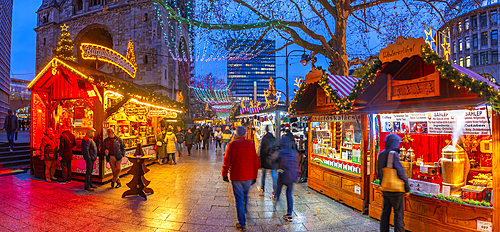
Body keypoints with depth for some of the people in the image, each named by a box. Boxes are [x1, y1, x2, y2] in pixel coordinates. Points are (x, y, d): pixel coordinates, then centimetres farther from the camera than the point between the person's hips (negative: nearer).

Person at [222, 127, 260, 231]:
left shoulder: (232, 145, -7)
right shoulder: (251, 144, -2)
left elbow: (227, 161, -6)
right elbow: (256, 162, 1)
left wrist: (224, 174, 7)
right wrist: (254, 176, 11)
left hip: (236, 176, -2)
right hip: (248, 176, 2)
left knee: (239, 200, 4)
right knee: (245, 196, 25)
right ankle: (244, 210, 49)